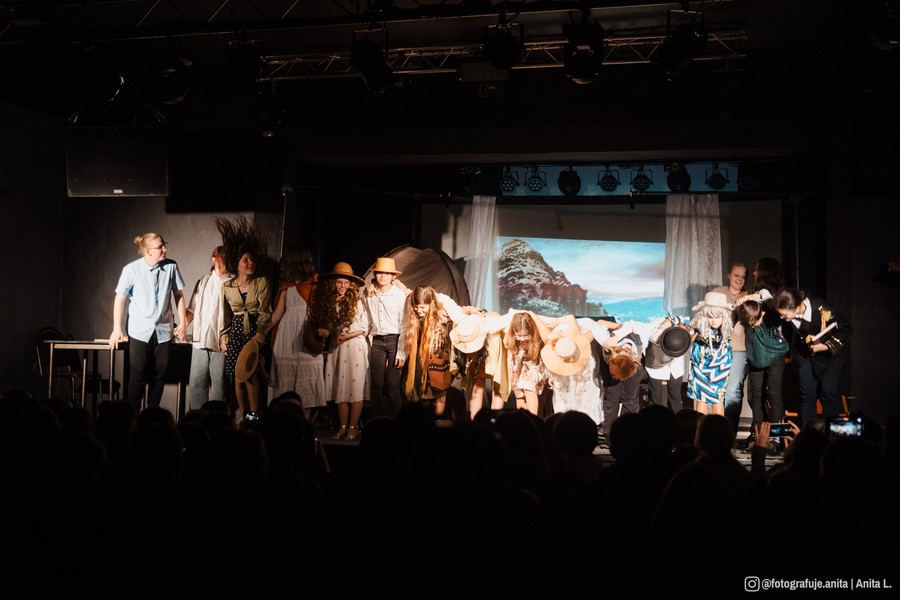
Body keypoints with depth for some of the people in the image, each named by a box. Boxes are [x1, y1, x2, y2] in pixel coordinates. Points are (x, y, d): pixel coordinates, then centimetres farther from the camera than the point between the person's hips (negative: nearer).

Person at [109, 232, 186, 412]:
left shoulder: (171, 266, -5)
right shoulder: (131, 269, -10)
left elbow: (178, 294, 6)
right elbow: (120, 298, -1)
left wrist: (182, 322, 4)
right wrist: (117, 329, -1)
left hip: (164, 330, 2)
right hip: (140, 330, -2)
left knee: (160, 374, 8)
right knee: (138, 375, 2)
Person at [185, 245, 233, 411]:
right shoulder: (203, 281, 13)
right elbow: (193, 309, 15)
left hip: (221, 341, -3)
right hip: (200, 339, 3)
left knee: (218, 382, 0)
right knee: (197, 381, 4)